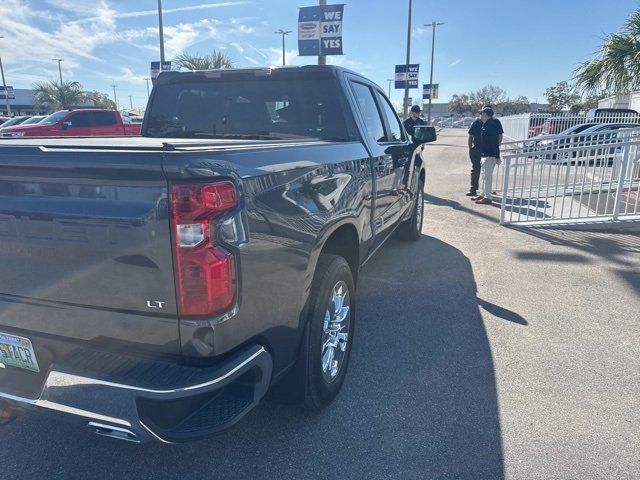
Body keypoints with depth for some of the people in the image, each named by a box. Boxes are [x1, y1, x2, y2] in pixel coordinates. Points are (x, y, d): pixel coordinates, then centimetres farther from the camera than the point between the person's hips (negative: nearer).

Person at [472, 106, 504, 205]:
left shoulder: (491, 125, -17)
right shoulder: (485, 124, 13)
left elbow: (495, 141, -21)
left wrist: (497, 156, -23)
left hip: (490, 155, -10)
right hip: (485, 154, 10)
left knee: (488, 176, -6)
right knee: (484, 175, 17)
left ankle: (487, 198, -1)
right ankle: (483, 194, 28)